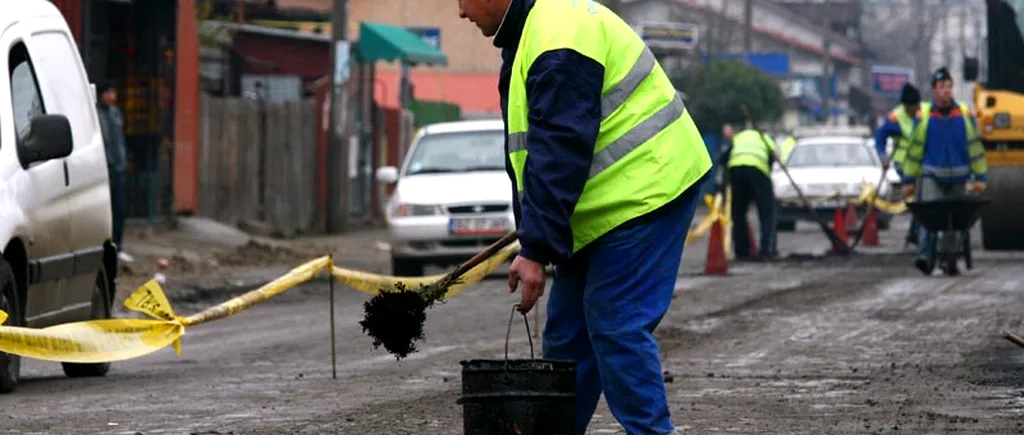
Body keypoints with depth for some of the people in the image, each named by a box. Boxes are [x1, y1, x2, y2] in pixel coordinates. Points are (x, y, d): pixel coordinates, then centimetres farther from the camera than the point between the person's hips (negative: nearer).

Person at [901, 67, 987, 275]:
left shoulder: (965, 114, 3)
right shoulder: (924, 116, 0)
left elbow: (975, 147, 7)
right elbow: (914, 149, 5)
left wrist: (980, 177, 5)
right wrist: (909, 180, 5)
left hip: (959, 178, 2)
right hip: (932, 176, -2)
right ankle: (925, 256, -27)